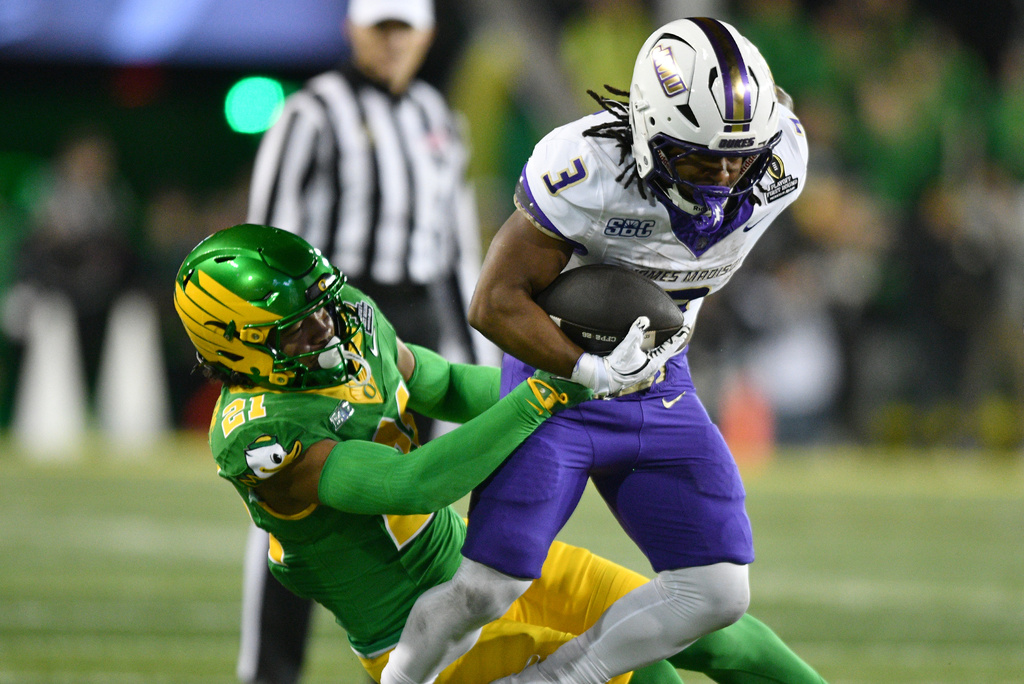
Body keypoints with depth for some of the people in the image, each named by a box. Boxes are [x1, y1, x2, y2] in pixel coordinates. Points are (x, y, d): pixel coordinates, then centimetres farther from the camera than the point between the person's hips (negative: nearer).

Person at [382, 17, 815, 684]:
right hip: (557, 376, -5)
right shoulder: (588, 169, -29)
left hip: (661, 384, 5)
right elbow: (496, 303, -21)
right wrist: (592, 369, -32)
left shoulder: (778, 161, -15)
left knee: (716, 594, -6)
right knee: (487, 590, -11)